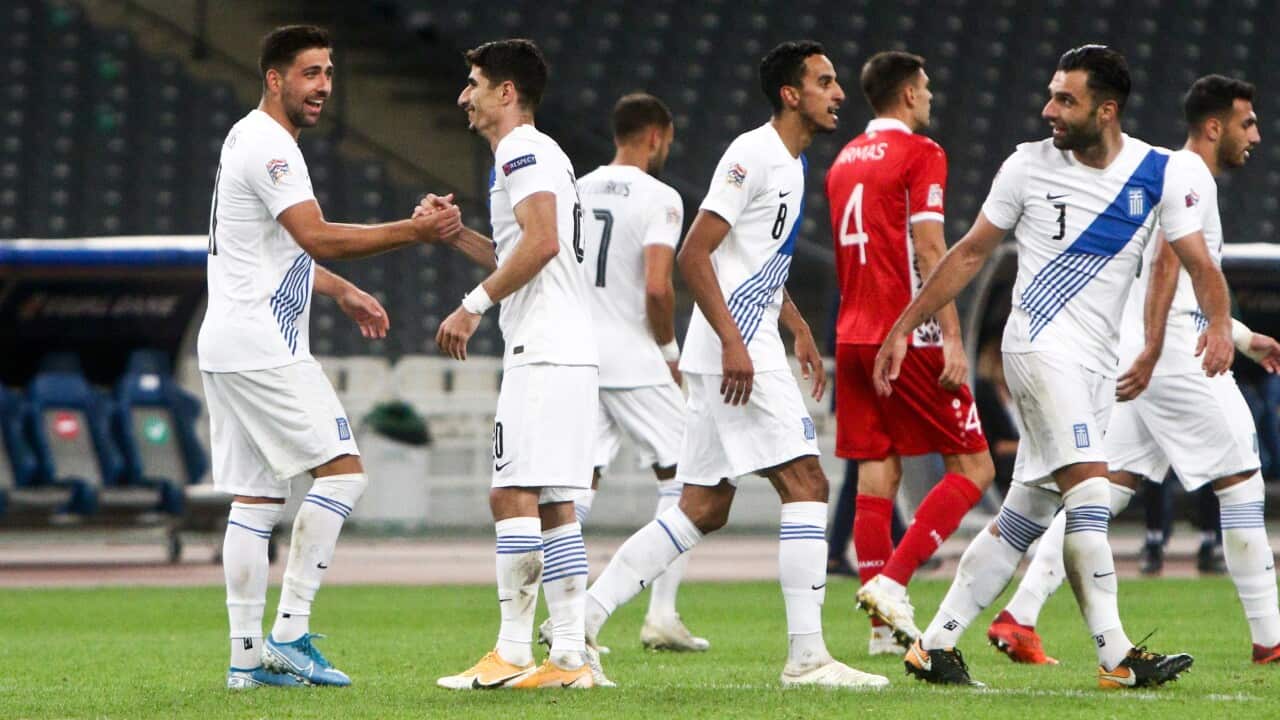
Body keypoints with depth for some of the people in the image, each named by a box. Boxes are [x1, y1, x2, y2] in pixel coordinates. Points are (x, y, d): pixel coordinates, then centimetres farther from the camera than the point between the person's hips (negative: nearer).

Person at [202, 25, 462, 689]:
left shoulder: (250, 140, 20)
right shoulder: (267, 147, -14)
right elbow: (317, 237, -24)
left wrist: (342, 292, 26)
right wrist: (414, 232, -24)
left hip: (227, 347, 10)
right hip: (261, 347, -10)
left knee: (254, 498, 9)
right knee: (342, 472, -9)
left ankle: (247, 656, 7)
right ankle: (289, 633, -12)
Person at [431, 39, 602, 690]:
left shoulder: (522, 153, -7)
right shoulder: (539, 155, 24)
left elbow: (541, 243, -21)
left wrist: (473, 305, -17)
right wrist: (455, 233, 21)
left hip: (544, 354, -10)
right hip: (569, 351, 10)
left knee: (514, 495, -11)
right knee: (554, 506, 8)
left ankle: (513, 654, -13)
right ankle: (569, 656, 5)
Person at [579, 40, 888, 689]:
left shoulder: (792, 162, 17)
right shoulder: (753, 155, -13)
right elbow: (694, 256, -18)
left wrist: (799, 332, 26)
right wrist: (733, 343, -24)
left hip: (746, 348, 10)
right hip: (735, 351, -10)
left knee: (704, 509, 10)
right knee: (806, 485, -11)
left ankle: (584, 616, 11)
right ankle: (806, 656, -12)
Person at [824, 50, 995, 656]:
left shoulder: (843, 162, 16)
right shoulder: (919, 154, -7)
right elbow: (929, 252, -15)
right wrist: (952, 339, -16)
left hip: (853, 336, 7)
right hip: (910, 337, -7)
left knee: (877, 476, 7)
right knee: (973, 467, 0)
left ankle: (885, 628, 3)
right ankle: (891, 581, -14)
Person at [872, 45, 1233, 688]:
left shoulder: (1161, 175, 1)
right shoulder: (1030, 165, -2)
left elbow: (1199, 264, 0)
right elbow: (970, 253, 7)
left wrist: (1219, 322, -21)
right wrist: (904, 328, 7)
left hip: (1096, 366, 4)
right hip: (1041, 343, -4)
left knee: (1022, 519, 5)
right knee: (1089, 493, -18)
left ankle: (935, 645, 13)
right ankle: (1116, 658, -20)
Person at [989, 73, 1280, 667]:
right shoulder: (1191, 178, -9)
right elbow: (1165, 267, -21)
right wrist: (1152, 352, -29)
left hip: (1145, 359, 9)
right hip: (1178, 359, -9)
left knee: (1107, 488, 4)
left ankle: (1018, 617, -4)